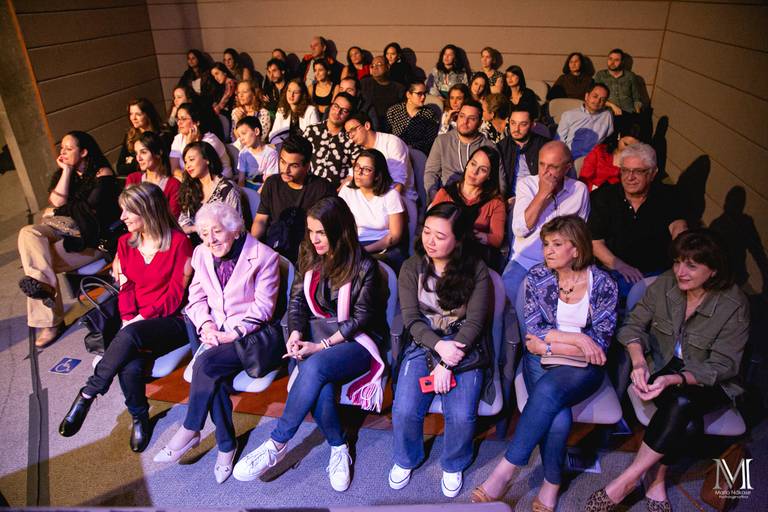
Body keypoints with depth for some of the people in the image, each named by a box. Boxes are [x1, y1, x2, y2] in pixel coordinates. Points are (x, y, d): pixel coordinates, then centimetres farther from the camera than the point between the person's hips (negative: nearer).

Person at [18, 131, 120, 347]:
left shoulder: (102, 173, -2)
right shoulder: (62, 174, 17)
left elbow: (90, 208, -10)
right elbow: (56, 202, 0)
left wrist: (56, 212, 1)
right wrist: (67, 170, 0)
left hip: (91, 236, -6)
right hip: (66, 228, 6)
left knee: (37, 258, -23)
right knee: (28, 233, -25)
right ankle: (42, 282, -30)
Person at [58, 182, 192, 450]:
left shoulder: (179, 242, -8)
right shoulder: (125, 243, 11)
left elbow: (176, 294, -10)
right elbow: (125, 287, 10)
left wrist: (140, 319, -16)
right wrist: (128, 318, -8)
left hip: (171, 321, -4)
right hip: (135, 324, 4)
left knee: (129, 336, -36)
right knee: (130, 367, -27)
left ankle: (87, 394, -16)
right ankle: (139, 417, -1)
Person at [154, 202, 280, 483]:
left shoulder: (263, 256, -9)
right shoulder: (202, 254, 9)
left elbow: (263, 305, -11)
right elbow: (197, 297, 10)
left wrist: (233, 333, -20)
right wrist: (206, 325, -10)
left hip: (249, 333, -4)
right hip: (213, 330, 5)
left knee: (206, 363, -28)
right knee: (215, 376, -23)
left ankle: (190, 431, -7)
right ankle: (226, 444, -7)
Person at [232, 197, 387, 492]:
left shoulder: (363, 266, -11)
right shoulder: (310, 257, 5)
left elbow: (360, 319, -11)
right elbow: (297, 300, 8)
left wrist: (322, 346, -19)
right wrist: (296, 334, -11)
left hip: (356, 342, -3)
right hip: (316, 335, 4)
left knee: (314, 367, -35)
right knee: (319, 386, -31)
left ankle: (277, 445, -21)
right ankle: (338, 449, -7)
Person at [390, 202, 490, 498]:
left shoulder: (476, 270, -4)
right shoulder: (412, 267, 0)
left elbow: (474, 322, -9)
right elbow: (411, 317, -5)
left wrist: (448, 364, -18)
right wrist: (439, 347, -22)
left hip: (463, 348, -1)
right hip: (423, 345, 1)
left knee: (461, 416, -20)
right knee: (404, 410, -19)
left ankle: (453, 465, 15)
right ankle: (405, 460, 16)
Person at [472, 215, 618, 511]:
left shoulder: (603, 284, -5)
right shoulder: (537, 276, -1)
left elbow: (600, 345, -8)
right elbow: (533, 332, -5)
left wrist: (548, 343, -12)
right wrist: (577, 338, -15)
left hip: (583, 366, -1)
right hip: (541, 363, 1)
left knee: (548, 389, -34)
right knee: (558, 418, -29)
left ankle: (508, 469, -21)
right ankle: (552, 484, -4)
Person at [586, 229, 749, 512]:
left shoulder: (734, 305, -15)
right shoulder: (665, 284, -8)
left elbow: (722, 366, -17)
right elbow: (634, 324, -4)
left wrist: (674, 379, -34)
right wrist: (639, 362, -25)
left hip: (708, 382, -1)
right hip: (662, 366, 1)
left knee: (682, 402, -34)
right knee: (686, 418, -30)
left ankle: (627, 480, -23)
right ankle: (656, 481, -11)